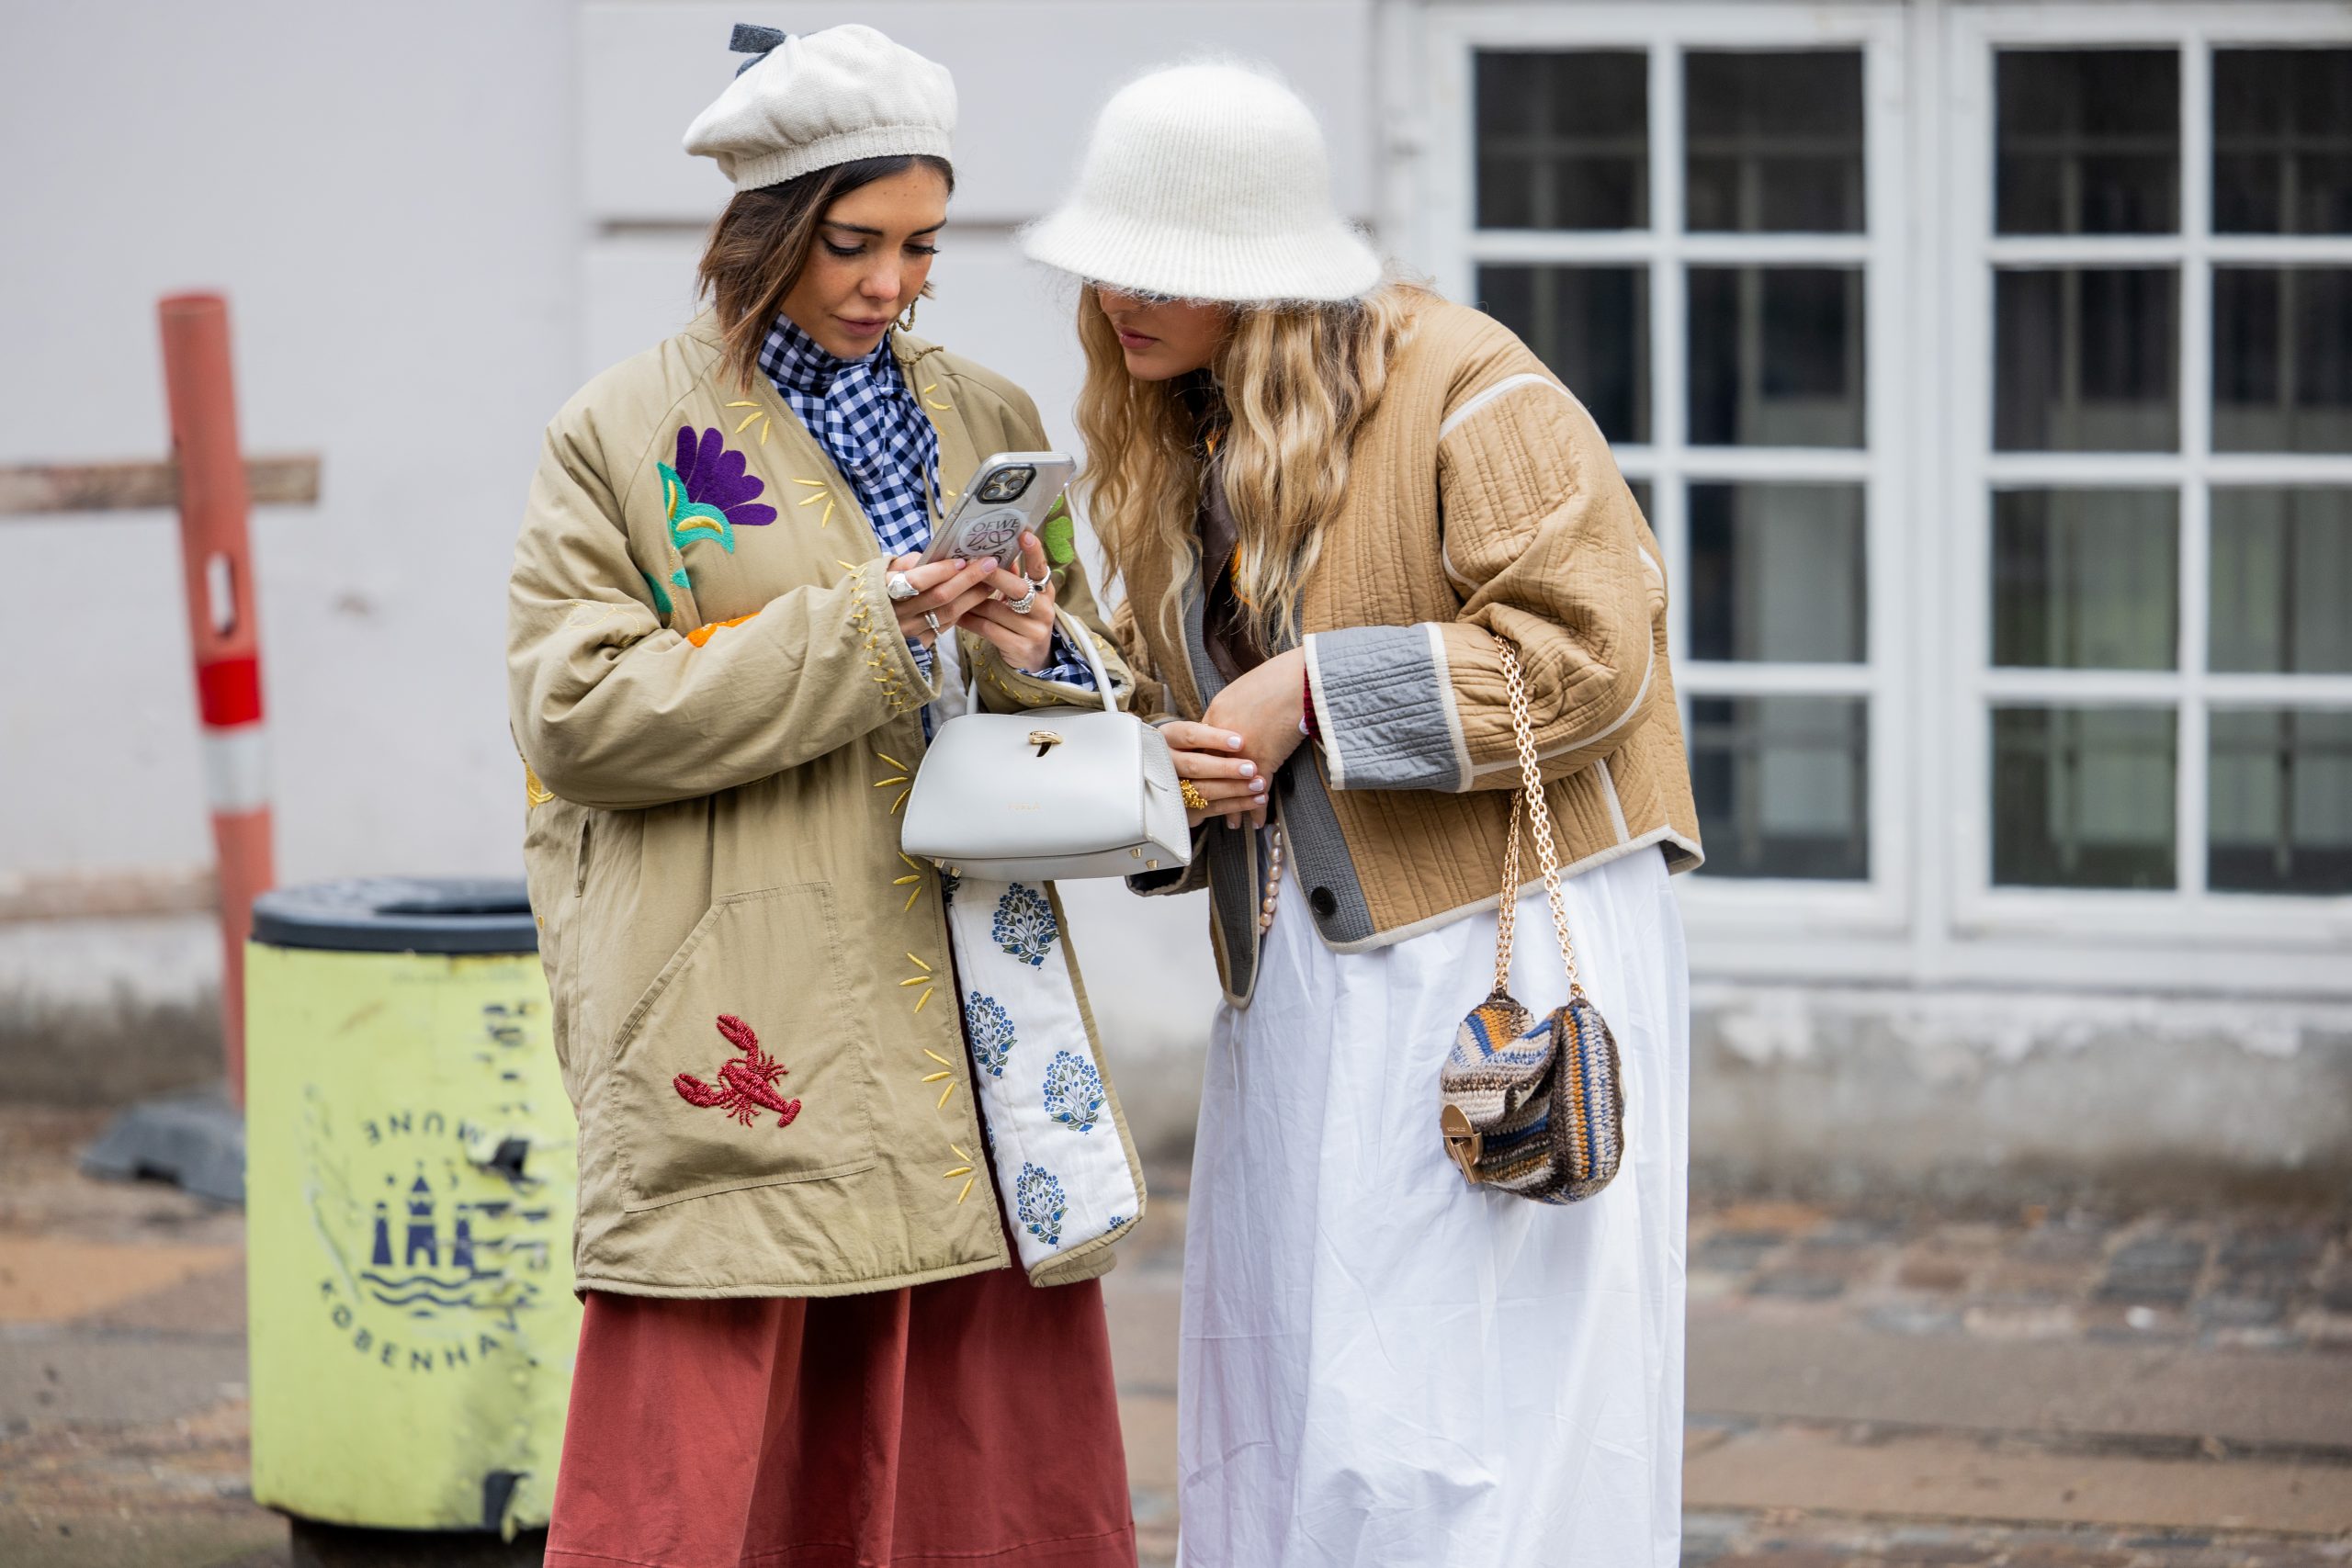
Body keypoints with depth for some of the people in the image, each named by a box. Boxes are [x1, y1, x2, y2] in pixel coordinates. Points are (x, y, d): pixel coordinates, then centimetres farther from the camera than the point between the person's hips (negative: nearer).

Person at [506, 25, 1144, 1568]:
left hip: (969, 1042, 4)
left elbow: (1108, 718, 18)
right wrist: (862, 631, -14)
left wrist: (1033, 661, -6)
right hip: (741, 1050, -4)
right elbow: (576, 716, -8)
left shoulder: (992, 424, 16)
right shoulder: (625, 434, 2)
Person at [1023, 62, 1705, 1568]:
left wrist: (1315, 695, -16)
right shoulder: (1171, 441, 13)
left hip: (1506, 945, -8)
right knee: (1279, 1414, 10)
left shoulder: (1461, 388, -12)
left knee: (1443, 1433, -10)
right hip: (1293, 975, 8)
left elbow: (1588, 644, -16)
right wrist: (1158, 769, -1)